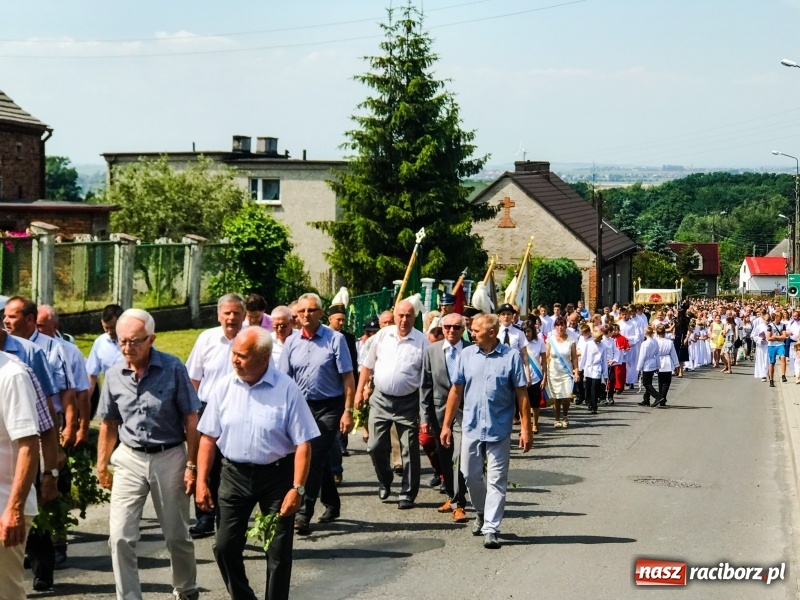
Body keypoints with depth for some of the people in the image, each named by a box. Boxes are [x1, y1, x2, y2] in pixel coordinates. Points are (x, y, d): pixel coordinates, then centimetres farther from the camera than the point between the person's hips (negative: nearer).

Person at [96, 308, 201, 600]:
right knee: (120, 536, -5)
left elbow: (190, 419, -7)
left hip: (169, 458, -2)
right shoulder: (114, 375, -2)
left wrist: (191, 465, -8)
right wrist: (102, 466, 10)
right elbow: (108, 425, 9)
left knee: (177, 535, 11)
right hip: (129, 459, 2)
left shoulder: (173, 368, -10)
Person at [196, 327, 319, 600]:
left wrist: (297, 488, -16)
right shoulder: (224, 388, -2)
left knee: (279, 552, 5)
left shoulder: (286, 389, -12)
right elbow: (208, 437, 3)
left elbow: (302, 443, -11)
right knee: (225, 546, 5)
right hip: (235, 474, 3)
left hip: (276, 475, -3)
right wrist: (201, 481, -1)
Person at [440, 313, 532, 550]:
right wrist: (447, 424, 7)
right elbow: (456, 391, 7)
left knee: (496, 481, -1)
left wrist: (526, 428, -8)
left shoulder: (511, 357, -5)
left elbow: (521, 394, -4)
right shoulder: (467, 354, 3)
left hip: (499, 430, -3)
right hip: (471, 427, 3)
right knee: (470, 474, 12)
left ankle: (491, 529, 2)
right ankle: (481, 512, 36)